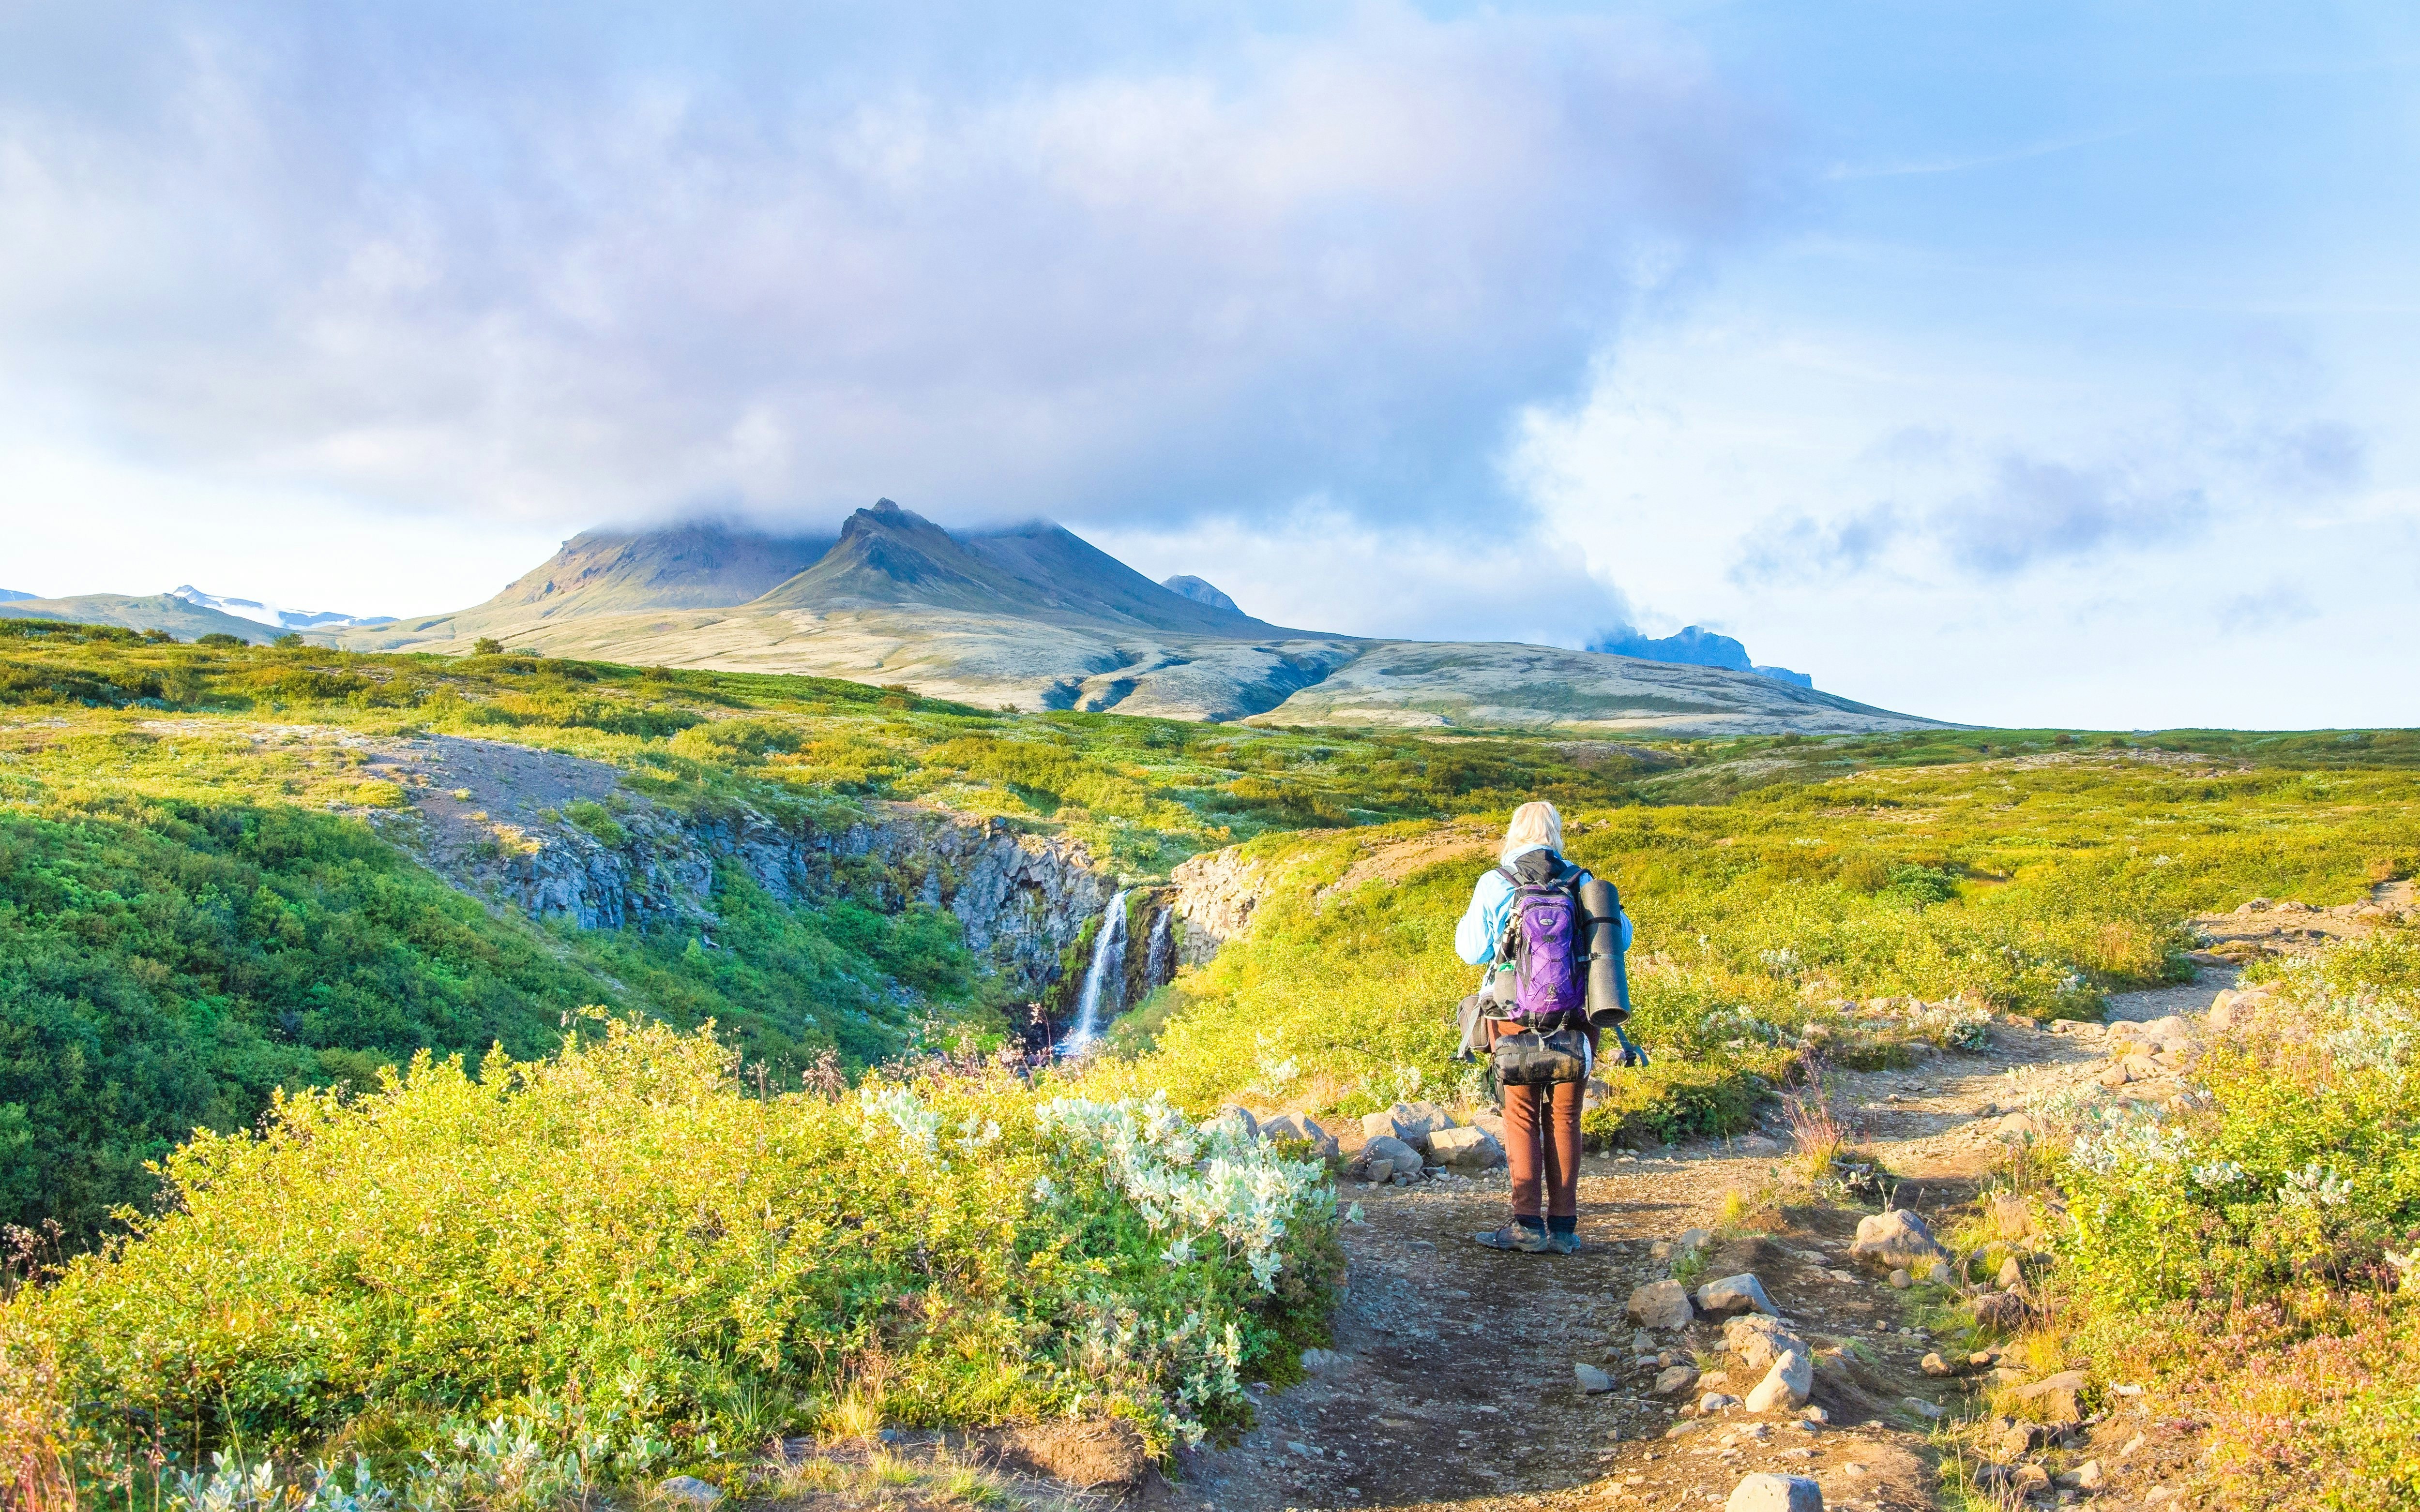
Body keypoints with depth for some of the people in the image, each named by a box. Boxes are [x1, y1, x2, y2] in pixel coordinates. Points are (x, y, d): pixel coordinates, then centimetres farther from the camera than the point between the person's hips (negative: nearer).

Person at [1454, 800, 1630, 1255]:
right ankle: (1563, 1227, 9)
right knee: (1564, 1119, 10)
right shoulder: (1580, 883, -2)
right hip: (1575, 1018, 2)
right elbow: (1620, 937, 9)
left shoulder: (1494, 885, -6)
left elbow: (1472, 950, 4)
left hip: (1518, 1018, -1)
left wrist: (1468, 919, 22)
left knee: (1523, 1117, 8)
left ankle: (1528, 1224, 0)